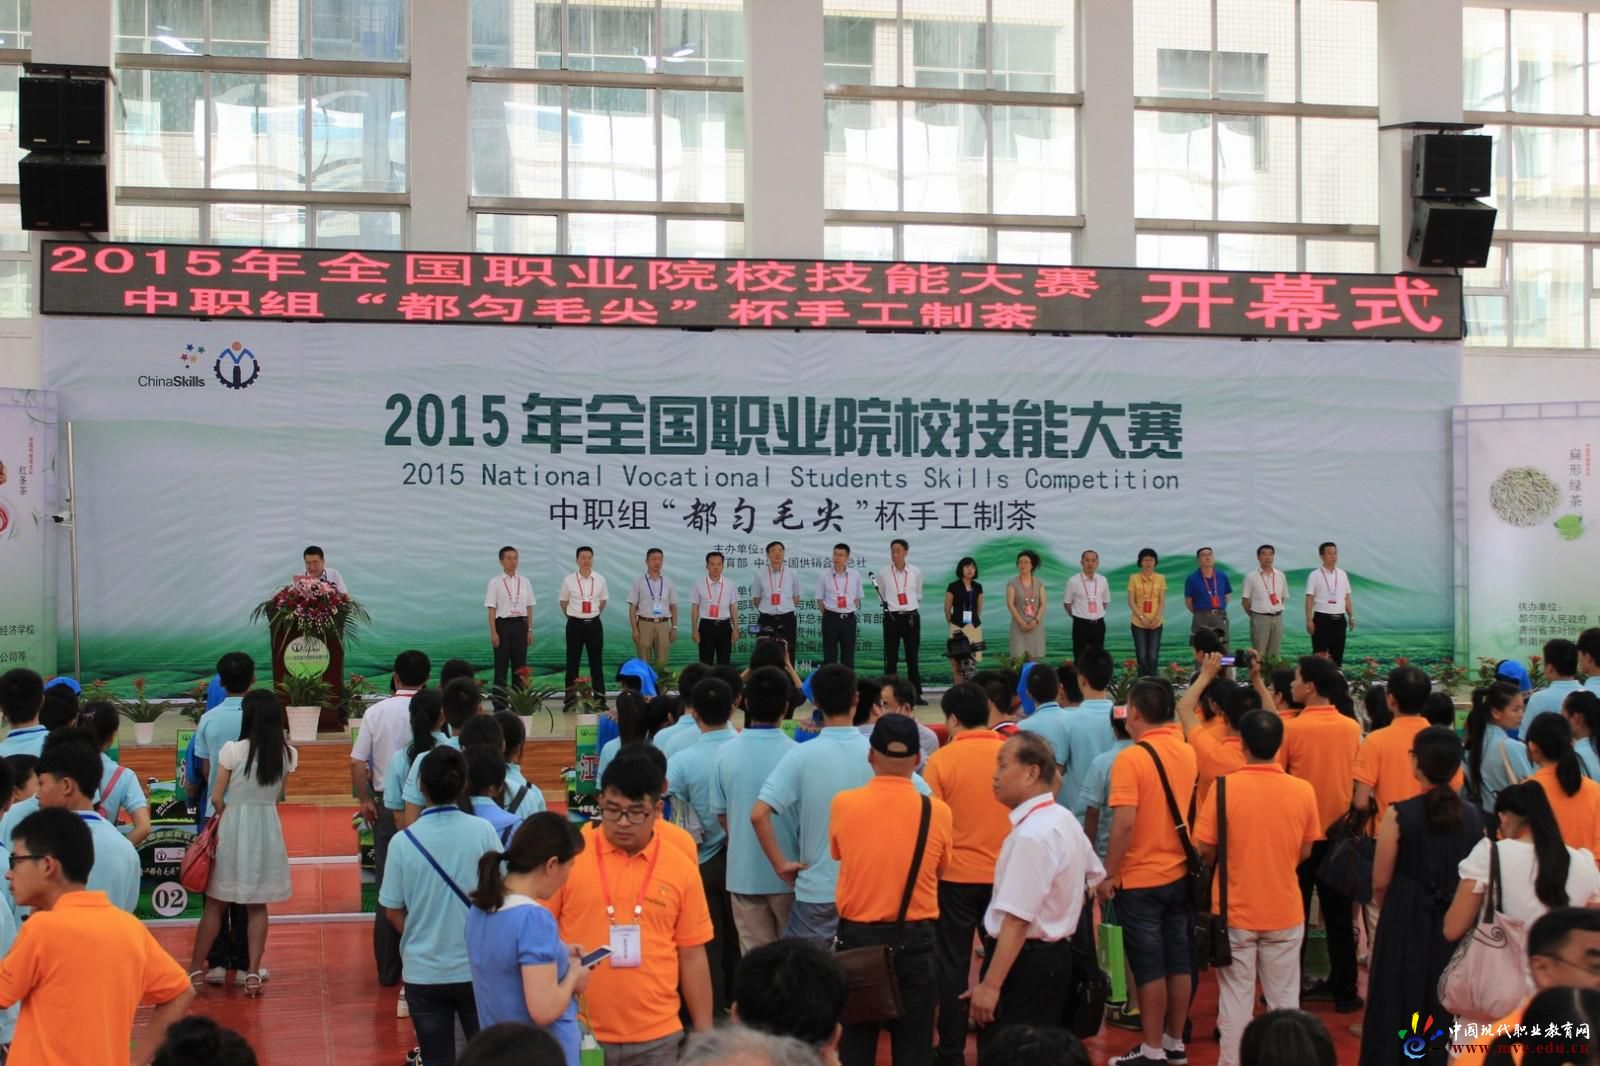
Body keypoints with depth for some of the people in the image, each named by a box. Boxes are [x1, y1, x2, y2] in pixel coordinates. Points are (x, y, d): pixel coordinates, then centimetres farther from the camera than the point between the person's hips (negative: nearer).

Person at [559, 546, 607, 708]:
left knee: (596, 661, 6)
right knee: (572, 662, 2)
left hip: (594, 623, 2)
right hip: (575, 624, -1)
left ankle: (600, 698, 12)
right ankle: (570, 698, 8)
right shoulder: (568, 580, -5)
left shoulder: (600, 580, 0)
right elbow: (564, 603, 10)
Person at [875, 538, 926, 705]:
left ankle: (916, 694, 9)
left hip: (911, 617, 1)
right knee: (891, 657, 1)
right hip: (892, 618, -1)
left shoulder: (916, 571, 1)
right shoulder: (883, 573, -2)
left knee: (912, 657, 5)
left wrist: (912, 605, 11)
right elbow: (880, 597, 10)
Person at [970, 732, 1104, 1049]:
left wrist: (990, 985, -25)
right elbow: (1094, 876, 24)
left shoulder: (1031, 835, -22)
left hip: (1023, 960, -10)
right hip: (1056, 954, 10)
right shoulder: (1065, 820, 9)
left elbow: (1017, 919, -26)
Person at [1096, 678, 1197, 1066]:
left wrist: (1108, 874, -14)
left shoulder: (1130, 759, -19)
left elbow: (1124, 824, -22)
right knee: (1178, 962, 13)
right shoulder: (1187, 752, 2)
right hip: (1180, 874, 6)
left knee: (1149, 968, 2)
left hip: (1141, 879, -6)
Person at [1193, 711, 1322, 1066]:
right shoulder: (1303, 790, -7)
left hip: (1235, 911, -2)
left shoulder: (1224, 787, -14)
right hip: (1285, 911, 2)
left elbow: (1205, 851, -8)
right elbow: (1304, 853, 3)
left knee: (1236, 998, 9)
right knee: (1284, 999, 13)